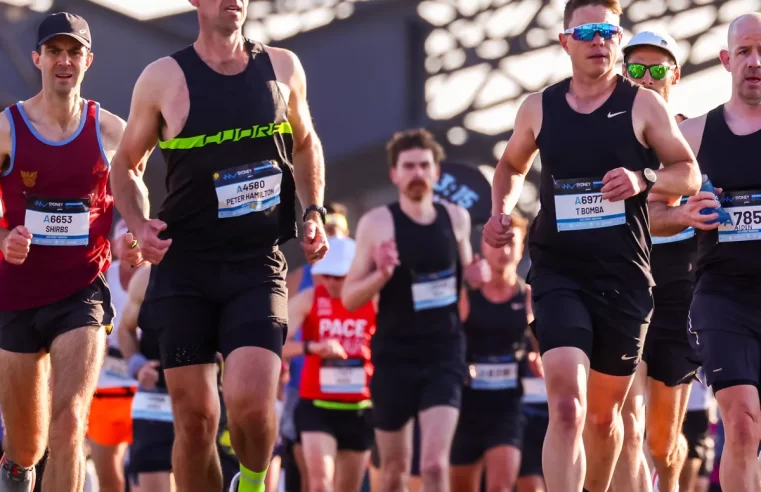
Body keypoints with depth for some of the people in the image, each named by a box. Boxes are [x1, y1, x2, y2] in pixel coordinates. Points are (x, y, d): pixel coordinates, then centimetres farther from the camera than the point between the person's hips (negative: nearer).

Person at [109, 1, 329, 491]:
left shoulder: (284, 68, 6)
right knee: (195, 416, -1)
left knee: (251, 402, -17)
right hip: (185, 267, 0)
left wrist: (313, 211, 9)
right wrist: (139, 223, -7)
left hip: (258, 266, 0)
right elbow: (127, 164, 11)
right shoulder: (164, 78, 0)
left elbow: (305, 145, 24)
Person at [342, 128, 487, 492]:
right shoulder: (377, 223, -5)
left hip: (444, 356, 1)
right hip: (394, 358, -1)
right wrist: (381, 275, -23)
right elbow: (349, 298, -4)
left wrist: (476, 278, -1)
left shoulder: (456, 219, 5)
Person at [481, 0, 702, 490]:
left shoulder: (644, 106, 0)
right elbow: (512, 165, 23)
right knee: (567, 407, -19)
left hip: (624, 276, 0)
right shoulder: (539, 108, 6)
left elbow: (690, 174, 2)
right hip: (559, 272, 0)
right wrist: (501, 210, 4)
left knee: (604, 412, 13)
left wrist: (642, 181, -17)